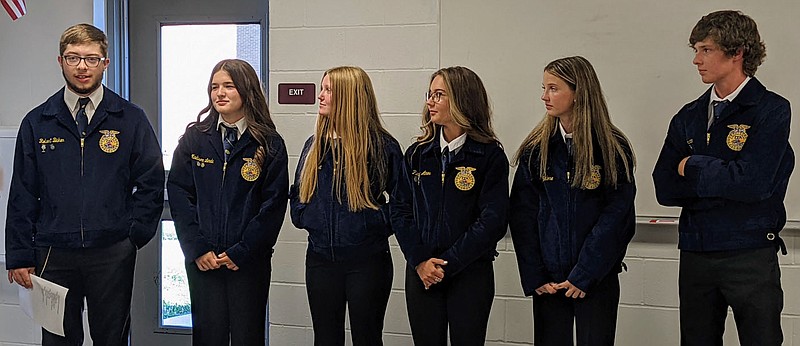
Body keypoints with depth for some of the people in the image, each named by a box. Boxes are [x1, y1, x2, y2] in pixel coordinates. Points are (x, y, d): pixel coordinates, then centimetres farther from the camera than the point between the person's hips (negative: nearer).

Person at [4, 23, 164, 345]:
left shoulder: (131, 119, 2)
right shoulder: (37, 122, 6)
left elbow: (151, 183, 5)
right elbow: (22, 195, 6)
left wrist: (134, 235, -4)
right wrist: (20, 257, 2)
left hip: (112, 254, -1)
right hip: (53, 255, 1)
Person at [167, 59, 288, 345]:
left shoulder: (269, 144, 0)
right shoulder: (194, 138, 6)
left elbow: (274, 204, -3)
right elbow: (178, 193, 2)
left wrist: (240, 252, -9)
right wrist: (197, 248, -7)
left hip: (249, 260, -1)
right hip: (201, 259, 1)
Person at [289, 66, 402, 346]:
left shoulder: (381, 146, -7)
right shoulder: (315, 144, 8)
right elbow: (298, 194, 19)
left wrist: (379, 224, -13)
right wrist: (306, 218, 3)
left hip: (367, 260, -4)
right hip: (320, 257, 5)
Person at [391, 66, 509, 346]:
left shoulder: (490, 155, -5)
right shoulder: (417, 154, 6)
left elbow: (492, 220, -11)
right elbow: (401, 210, 3)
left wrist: (448, 264, -14)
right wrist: (419, 261, -10)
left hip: (471, 273, -3)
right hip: (421, 273, 3)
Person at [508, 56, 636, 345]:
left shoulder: (613, 149, -5)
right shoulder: (536, 149, 2)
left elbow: (617, 216, -9)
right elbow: (523, 215, 0)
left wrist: (584, 275, -13)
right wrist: (534, 277, -7)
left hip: (597, 279, -2)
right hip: (548, 280, 2)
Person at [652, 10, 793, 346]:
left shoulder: (771, 110, -7)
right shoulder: (688, 117, 9)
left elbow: (754, 183, -20)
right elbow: (664, 189, 2)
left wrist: (693, 168, -8)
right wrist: (723, 178, -9)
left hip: (751, 255, -5)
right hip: (695, 253, 5)